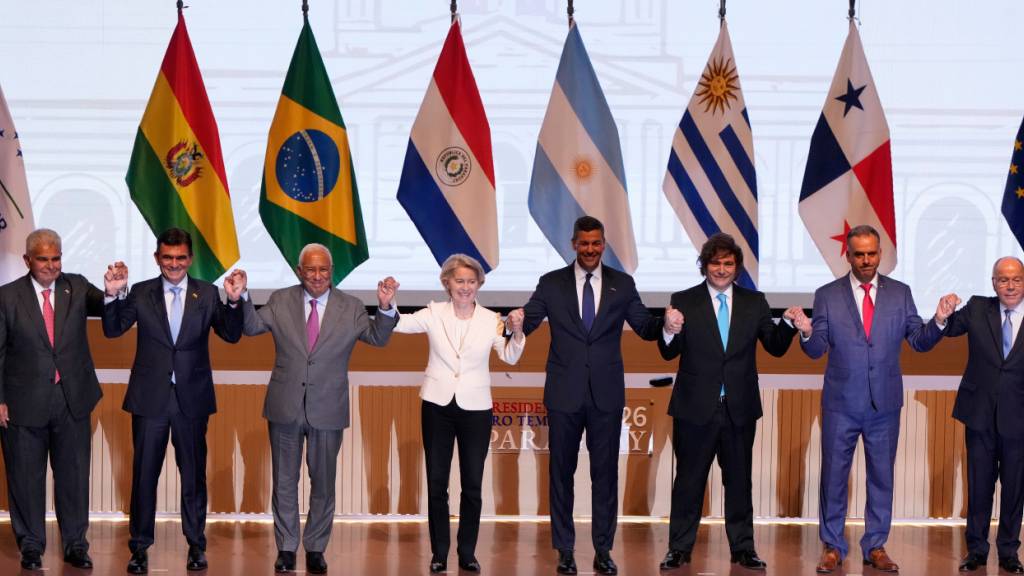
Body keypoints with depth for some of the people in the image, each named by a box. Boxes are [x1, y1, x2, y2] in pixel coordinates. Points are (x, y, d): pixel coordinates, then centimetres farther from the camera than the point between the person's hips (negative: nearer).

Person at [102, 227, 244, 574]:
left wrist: (233, 301, -22)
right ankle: (140, 546, 15)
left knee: (194, 474, 10)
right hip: (150, 398, 0)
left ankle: (196, 545, 21)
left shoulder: (207, 294, 1)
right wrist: (113, 295, -19)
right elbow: (112, 330, -3)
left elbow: (231, 335, -5)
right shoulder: (140, 293, 1)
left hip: (192, 399, 0)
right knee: (144, 474, 6)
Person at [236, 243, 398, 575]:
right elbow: (252, 326, -2)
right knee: (284, 481, 11)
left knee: (323, 483, 9)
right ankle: (286, 548, 23)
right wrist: (241, 297, -19)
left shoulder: (350, 308, -1)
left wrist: (386, 308, -25)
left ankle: (316, 549, 21)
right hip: (285, 409, 0)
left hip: (328, 410, 0)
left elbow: (377, 337, -7)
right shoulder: (280, 301, 1)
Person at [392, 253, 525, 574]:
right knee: (436, 484, 5)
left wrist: (517, 332, -28)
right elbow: (398, 324, -9)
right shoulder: (434, 314, 0)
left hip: (475, 409, 0)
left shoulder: (490, 319, -1)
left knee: (472, 486, 4)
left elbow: (510, 358, -10)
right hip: (438, 406, 0)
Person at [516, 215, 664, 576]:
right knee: (562, 472, 7)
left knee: (605, 473, 5)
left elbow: (646, 328, 5)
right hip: (564, 394, 0)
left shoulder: (622, 284, 4)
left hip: (606, 394, 0)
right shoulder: (551, 284, 1)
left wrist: (667, 323, -17)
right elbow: (525, 324, -2)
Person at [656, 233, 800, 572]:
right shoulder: (684, 301, -1)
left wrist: (788, 325, -17)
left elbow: (776, 348, 2)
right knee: (689, 480, 5)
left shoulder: (754, 302, 5)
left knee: (739, 479, 9)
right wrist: (669, 331, -27)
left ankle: (743, 548, 17)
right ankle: (680, 549, 12)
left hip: (740, 408, 2)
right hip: (696, 407, -2)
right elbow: (669, 353, -6)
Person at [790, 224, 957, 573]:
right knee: (833, 475, 5)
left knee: (882, 476, 9)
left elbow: (919, 342, 0)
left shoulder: (900, 293, 3)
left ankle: (876, 546, 20)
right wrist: (807, 333, -25)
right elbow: (817, 350, -3)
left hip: (885, 403, 1)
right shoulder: (827, 295, -1)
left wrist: (939, 321, -18)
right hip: (841, 403, -1)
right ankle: (832, 546, 17)